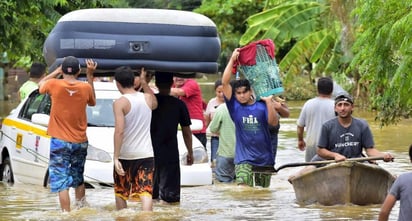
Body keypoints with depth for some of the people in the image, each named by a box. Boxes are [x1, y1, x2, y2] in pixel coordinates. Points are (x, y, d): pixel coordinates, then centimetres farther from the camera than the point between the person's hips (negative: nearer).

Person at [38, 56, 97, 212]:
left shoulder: (54, 85, -11)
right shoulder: (86, 87, -5)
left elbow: (41, 85, 12)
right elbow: (92, 102, 18)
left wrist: (57, 71, 14)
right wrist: (90, 76, 15)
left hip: (59, 142, -3)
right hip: (80, 142, 4)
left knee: (61, 182, -4)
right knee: (78, 179, 22)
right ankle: (82, 208, 29)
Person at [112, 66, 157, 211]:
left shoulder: (120, 103, -11)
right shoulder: (147, 98, 3)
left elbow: (119, 131, -20)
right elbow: (155, 104, 31)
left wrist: (115, 157, -20)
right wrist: (144, 83, 30)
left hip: (125, 155, -3)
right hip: (146, 154, 3)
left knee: (120, 193, 16)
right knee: (146, 192, -6)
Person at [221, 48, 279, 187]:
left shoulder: (261, 106, 2)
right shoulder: (235, 106, 1)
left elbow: (273, 122, -12)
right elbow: (225, 82, -7)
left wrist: (268, 102, -19)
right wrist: (232, 59, -8)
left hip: (265, 159, 2)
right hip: (244, 159, -2)